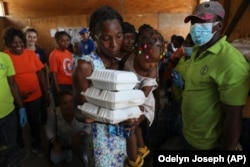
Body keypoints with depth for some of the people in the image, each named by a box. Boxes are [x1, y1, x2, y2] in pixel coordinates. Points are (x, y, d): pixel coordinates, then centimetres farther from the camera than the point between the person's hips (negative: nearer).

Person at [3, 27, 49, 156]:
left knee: (34, 122, 19)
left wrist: (46, 93, 2)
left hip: (35, 96, 2)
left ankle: (37, 145, 43)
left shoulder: (31, 54, -1)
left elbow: (40, 74, 2)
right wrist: (17, 93, -20)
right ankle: (20, 148, 43)